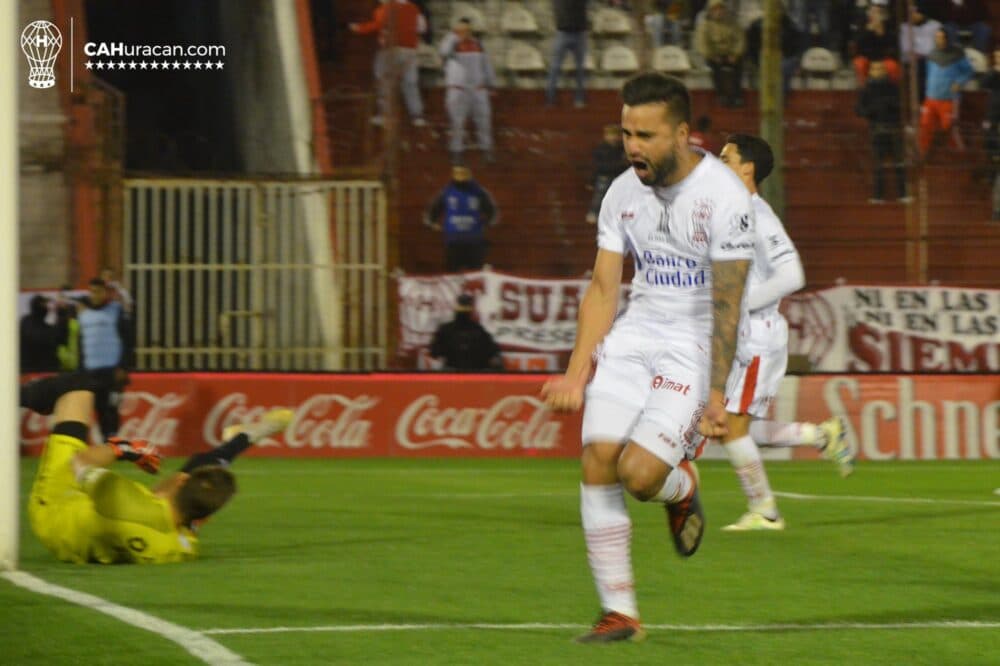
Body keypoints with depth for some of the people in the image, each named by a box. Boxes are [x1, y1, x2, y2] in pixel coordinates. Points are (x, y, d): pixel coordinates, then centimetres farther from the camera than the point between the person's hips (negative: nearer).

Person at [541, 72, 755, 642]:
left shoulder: (725, 195, -15)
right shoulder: (623, 193, 3)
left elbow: (726, 304, -16)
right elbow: (603, 290, 8)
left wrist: (717, 396, -18)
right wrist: (575, 375, 1)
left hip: (695, 345, -5)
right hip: (635, 333, 5)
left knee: (639, 472, -19)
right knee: (598, 460, -11)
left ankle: (685, 484, 20)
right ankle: (619, 613, -2)